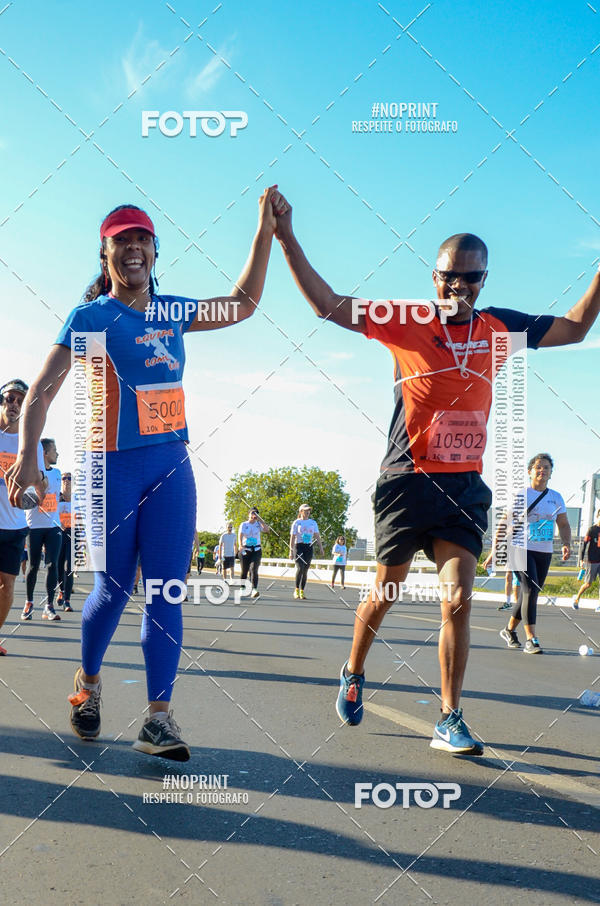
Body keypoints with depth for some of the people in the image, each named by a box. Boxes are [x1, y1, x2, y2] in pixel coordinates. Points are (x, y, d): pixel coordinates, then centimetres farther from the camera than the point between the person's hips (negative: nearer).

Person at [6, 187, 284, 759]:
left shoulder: (173, 311, 13)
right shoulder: (90, 315, -1)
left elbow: (242, 304, 25)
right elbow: (41, 391, -7)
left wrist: (265, 230, 19)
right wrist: (27, 457, -22)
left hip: (172, 465, 4)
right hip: (113, 469, -4)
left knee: (166, 592, -3)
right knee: (114, 588, 1)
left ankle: (158, 717, 0)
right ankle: (88, 681, 29)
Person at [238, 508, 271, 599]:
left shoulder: (258, 524, 7)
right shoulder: (244, 525, 3)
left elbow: (267, 529, -12)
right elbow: (240, 535, -13)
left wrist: (259, 519, -8)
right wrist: (240, 545, -32)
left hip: (256, 550, 0)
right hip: (245, 550, 0)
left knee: (254, 569, -17)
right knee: (244, 571, 5)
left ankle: (254, 590, -28)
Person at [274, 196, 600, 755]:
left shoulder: (498, 328, 8)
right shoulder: (406, 322, -3)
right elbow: (328, 306, -4)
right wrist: (287, 240, -9)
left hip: (465, 485, 3)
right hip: (408, 480, -2)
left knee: (458, 599, -7)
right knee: (385, 594, 10)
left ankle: (449, 721, 4)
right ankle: (353, 672, 37)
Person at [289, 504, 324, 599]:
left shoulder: (313, 523, 13)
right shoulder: (296, 522, 3)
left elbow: (317, 536, 15)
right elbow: (292, 537, 1)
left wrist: (321, 548, 6)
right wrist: (291, 551, -5)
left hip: (309, 547, 3)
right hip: (299, 546, -3)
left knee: (305, 570, 2)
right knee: (300, 568, -18)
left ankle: (302, 591, 9)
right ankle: (296, 589, -5)